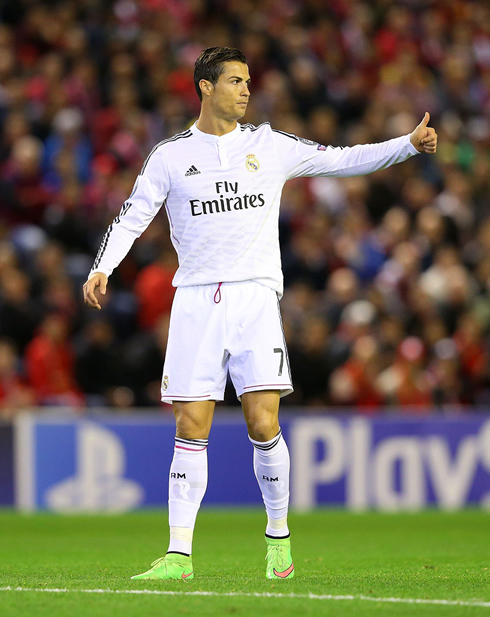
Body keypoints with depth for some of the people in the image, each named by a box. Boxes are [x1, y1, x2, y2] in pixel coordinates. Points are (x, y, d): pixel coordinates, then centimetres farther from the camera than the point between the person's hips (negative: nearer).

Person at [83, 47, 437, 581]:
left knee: (263, 425, -11)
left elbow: (344, 159, 12)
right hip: (196, 300, 0)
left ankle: (278, 534, 9)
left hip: (255, 296, 0)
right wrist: (102, 267, -9)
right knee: (191, 430, -4)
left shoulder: (271, 145, 9)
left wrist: (409, 145, 2)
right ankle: (179, 554, 0)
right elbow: (131, 218, 6)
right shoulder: (171, 155, 7)